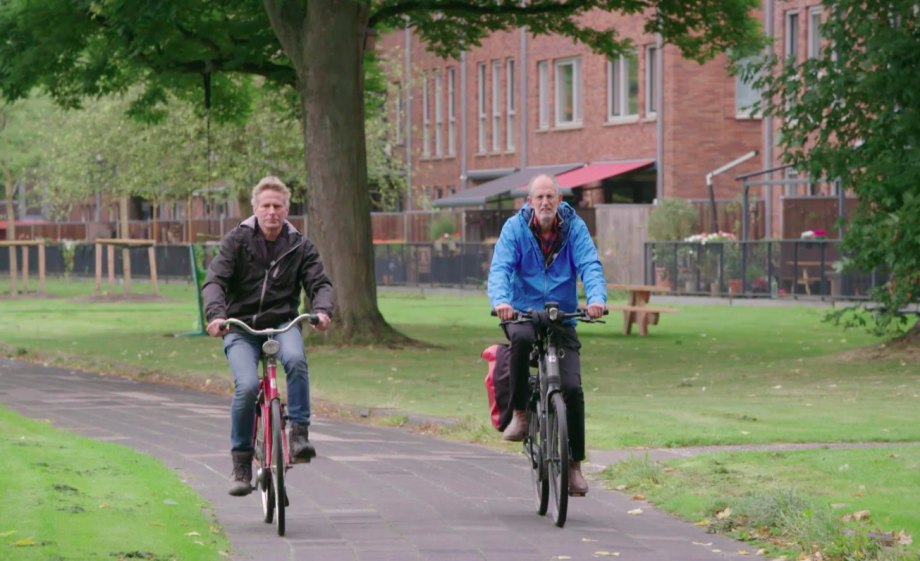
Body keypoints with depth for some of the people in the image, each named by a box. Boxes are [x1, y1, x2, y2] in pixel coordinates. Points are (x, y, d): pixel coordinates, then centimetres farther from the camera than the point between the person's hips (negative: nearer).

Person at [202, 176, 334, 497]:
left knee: (295, 359, -33)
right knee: (247, 385, -24)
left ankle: (299, 434, -23)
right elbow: (215, 281, -10)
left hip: (282, 324, 1)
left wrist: (322, 310, -25)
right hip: (240, 327, -1)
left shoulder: (300, 246, 6)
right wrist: (215, 314, -30)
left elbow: (319, 283, -2)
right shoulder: (237, 240, 0)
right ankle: (241, 463, -9)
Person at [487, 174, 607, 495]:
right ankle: (519, 414, -19)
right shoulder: (515, 227, -4)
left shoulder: (574, 227, -1)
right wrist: (500, 300, -36)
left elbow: (590, 266, -13)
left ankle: (574, 464, 4)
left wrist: (597, 298, -34)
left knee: (572, 388, -11)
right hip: (523, 314, -1)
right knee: (522, 338, -37)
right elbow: (500, 268, -15)